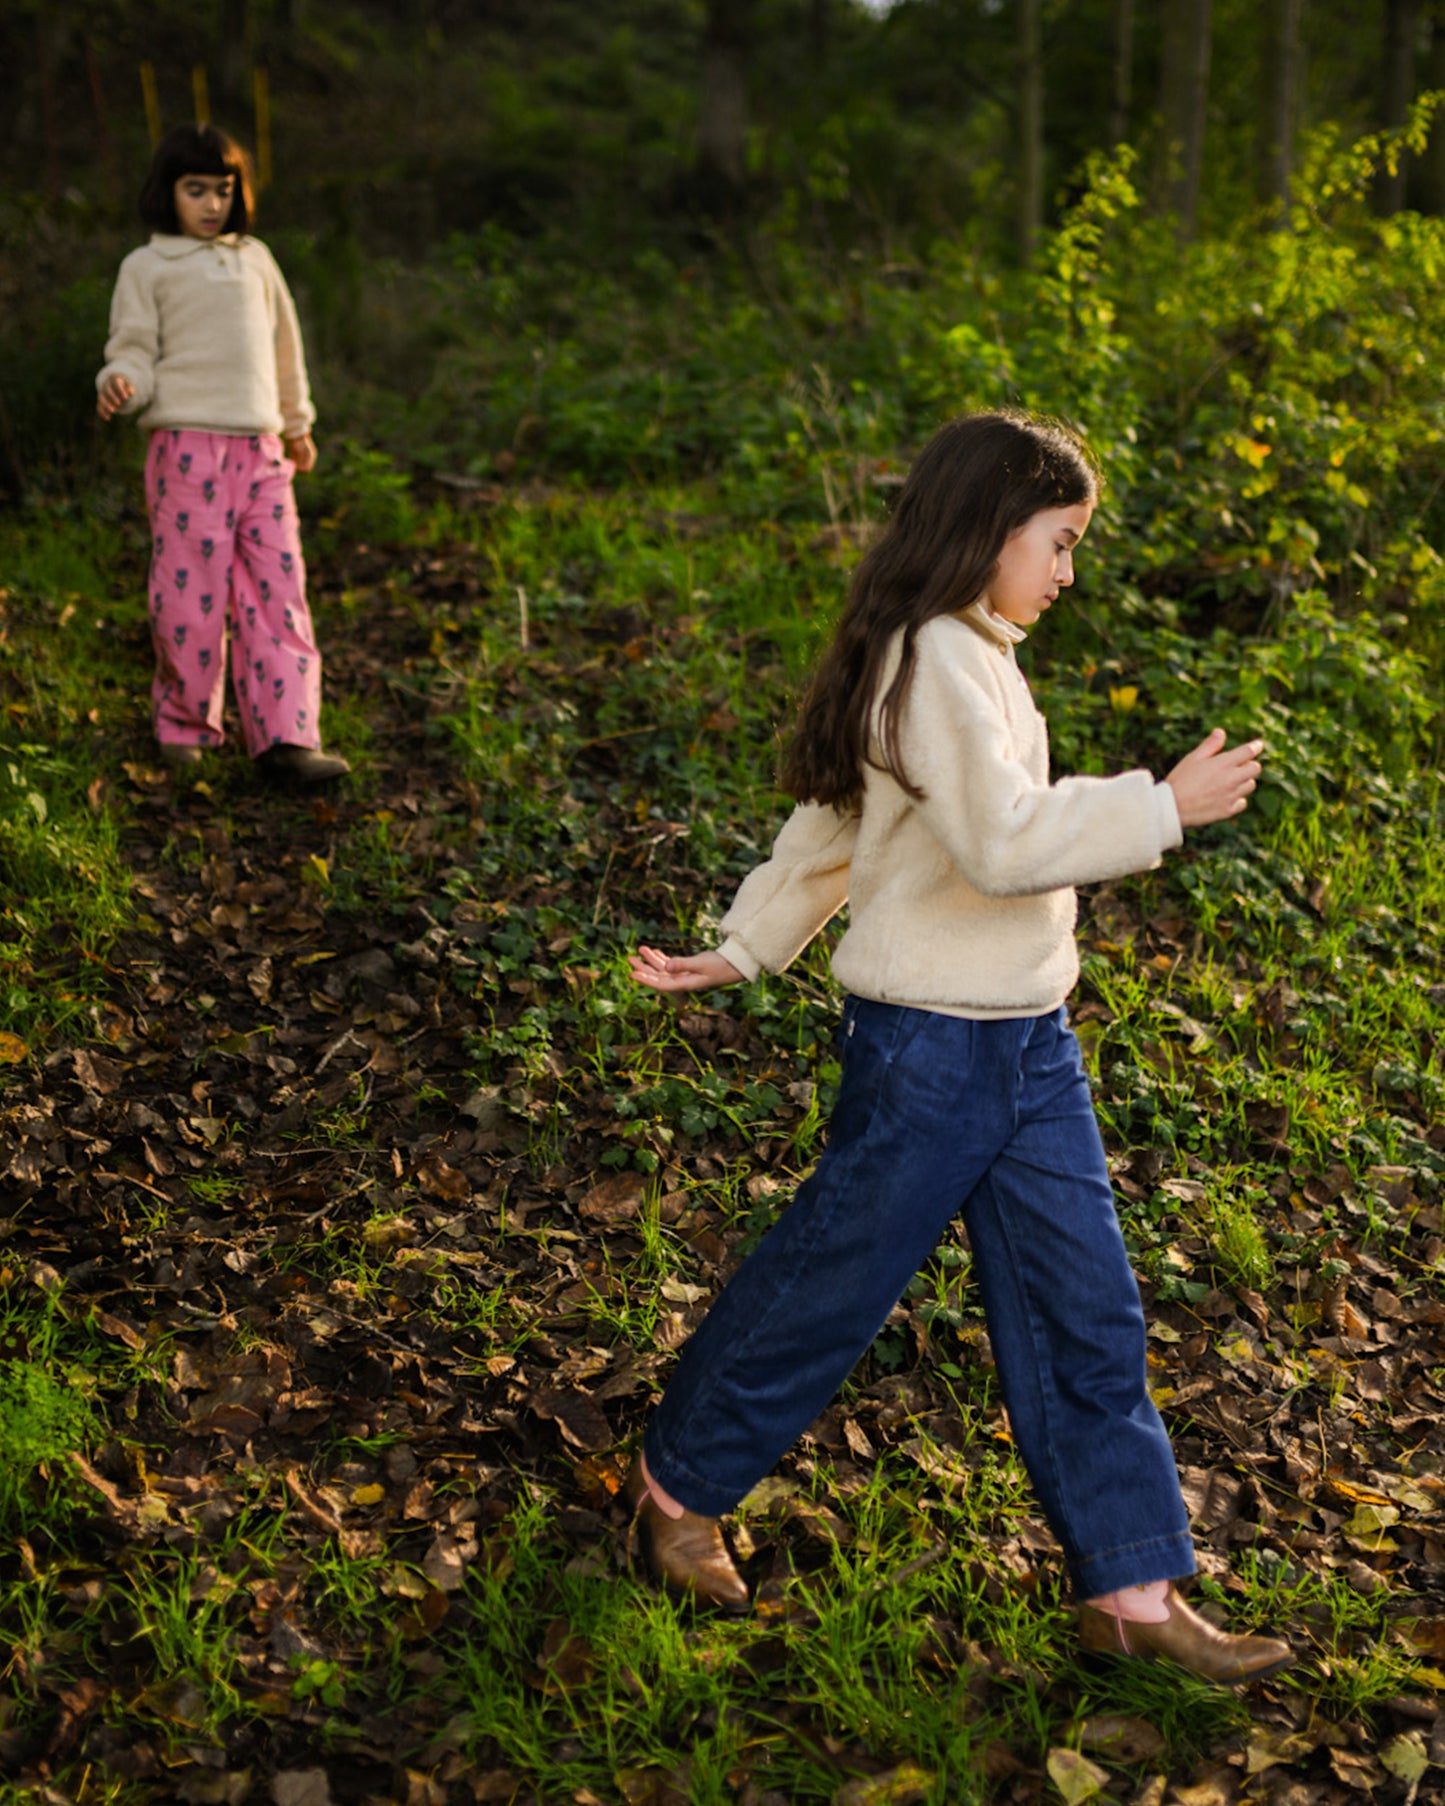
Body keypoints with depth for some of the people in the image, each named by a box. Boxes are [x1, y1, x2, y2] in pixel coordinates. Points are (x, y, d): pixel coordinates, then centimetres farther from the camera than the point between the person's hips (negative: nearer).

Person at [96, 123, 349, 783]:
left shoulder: (254, 258, 18)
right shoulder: (146, 267, 6)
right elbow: (134, 351, 2)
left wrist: (297, 423, 32)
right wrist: (120, 384, -21)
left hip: (261, 451, 4)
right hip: (188, 447, -4)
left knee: (277, 592, -4)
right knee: (191, 590, -3)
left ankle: (287, 737, -6)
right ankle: (183, 725, 14)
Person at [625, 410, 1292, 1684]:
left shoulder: (971, 657, 13)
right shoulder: (931, 662, -17)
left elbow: (830, 828, 16)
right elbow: (1008, 842, -27)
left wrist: (741, 952, 19)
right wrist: (1164, 807, -18)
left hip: (1029, 1047, 9)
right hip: (931, 1049, -9)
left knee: (1086, 1312, 9)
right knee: (828, 1283, 7)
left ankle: (1133, 1587, 18)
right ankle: (679, 1482, 30)